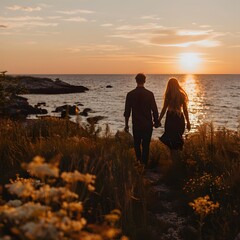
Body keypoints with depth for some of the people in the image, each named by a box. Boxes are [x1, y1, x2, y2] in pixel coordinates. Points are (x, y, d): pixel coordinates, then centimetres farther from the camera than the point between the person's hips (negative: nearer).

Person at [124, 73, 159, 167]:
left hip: (136, 124, 0)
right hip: (148, 124, 0)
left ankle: (139, 161, 15)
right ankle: (144, 164, 11)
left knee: (137, 144, 20)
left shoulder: (130, 94, -6)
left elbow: (127, 111, -2)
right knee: (146, 145, 9)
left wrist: (126, 124, 7)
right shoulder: (149, 94, -8)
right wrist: (156, 121, 10)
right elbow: (154, 110, -4)